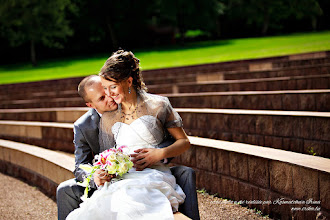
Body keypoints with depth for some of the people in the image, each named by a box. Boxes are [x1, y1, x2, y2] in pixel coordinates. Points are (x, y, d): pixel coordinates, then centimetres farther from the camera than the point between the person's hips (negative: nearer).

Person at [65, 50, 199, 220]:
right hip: (121, 180, 4)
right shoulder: (108, 118, 19)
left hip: (152, 177, -3)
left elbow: (184, 142, 13)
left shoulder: (157, 105, 9)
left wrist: (160, 153, -7)